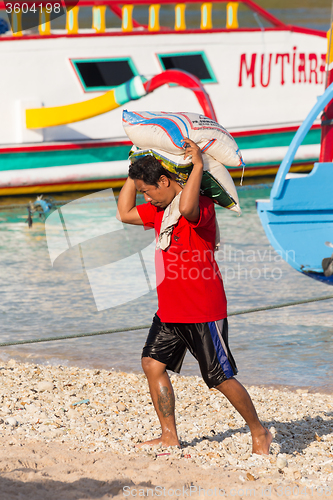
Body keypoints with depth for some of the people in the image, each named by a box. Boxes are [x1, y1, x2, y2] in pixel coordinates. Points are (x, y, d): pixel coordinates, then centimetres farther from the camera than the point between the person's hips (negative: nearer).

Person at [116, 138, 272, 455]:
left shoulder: (201, 206, -18)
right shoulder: (159, 210, 12)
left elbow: (186, 208, -42)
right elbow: (125, 213, 21)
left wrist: (198, 166, -34)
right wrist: (135, 171, 14)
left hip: (203, 312, -9)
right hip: (170, 310, 9)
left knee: (221, 378, -3)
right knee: (153, 363, 1)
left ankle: (259, 433, 13)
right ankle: (169, 436, 8)